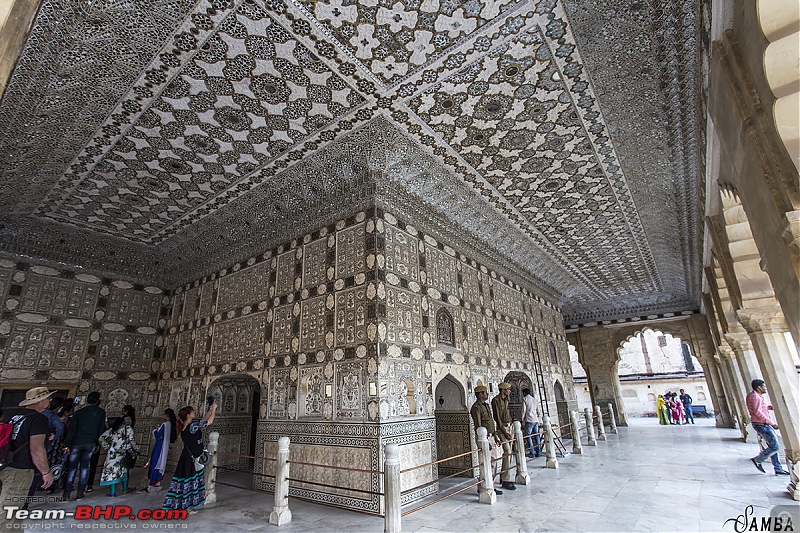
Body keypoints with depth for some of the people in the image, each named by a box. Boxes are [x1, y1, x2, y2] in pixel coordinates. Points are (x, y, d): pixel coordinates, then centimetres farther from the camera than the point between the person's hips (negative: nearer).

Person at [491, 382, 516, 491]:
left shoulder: (506, 400, 12)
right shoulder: (495, 400, -13)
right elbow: (497, 417, -14)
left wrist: (512, 425, 10)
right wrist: (504, 432, -15)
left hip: (509, 426, 8)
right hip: (502, 427, -8)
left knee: (508, 453, 9)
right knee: (507, 452, -12)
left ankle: (503, 477, 19)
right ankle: (505, 480, -6)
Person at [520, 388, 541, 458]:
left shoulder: (525, 399, -2)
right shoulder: (534, 399, 16)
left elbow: (524, 410, -7)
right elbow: (538, 411, 17)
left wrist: (523, 419, 0)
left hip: (529, 420, -6)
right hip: (536, 420, 7)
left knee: (528, 436, -2)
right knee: (536, 436, 9)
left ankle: (532, 453, -5)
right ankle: (538, 452, 9)